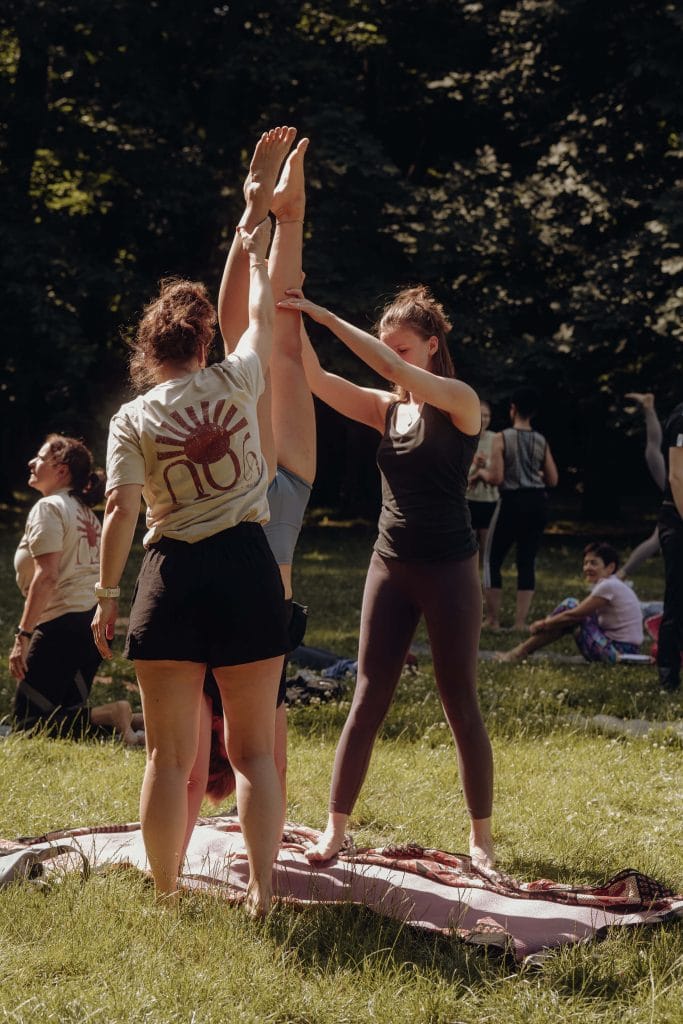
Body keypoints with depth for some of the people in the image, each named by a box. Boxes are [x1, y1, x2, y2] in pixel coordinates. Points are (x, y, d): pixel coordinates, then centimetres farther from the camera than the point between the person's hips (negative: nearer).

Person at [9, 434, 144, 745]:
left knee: (28, 722, -8)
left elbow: (46, 577, -19)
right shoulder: (86, 512, 20)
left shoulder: (49, 508, -9)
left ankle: (110, 719, -23)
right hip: (95, 620, 9)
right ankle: (130, 722, -6)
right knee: (67, 715, 14)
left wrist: (22, 636, -21)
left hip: (63, 623, -9)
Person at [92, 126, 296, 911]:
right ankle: (262, 889, -4)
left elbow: (120, 510, -7)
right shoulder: (235, 383, 3)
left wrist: (107, 596, 2)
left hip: (172, 575, -1)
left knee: (170, 754, 5)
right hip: (247, 567, 1)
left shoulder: (132, 419, 0)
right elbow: (262, 303, 18)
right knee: (253, 749, 6)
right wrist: (257, 207, 27)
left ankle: (165, 897, 6)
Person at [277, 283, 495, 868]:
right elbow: (317, 380, -2)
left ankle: (481, 835, 13)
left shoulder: (460, 402, -7)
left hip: (449, 570, -5)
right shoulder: (386, 409, 8)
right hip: (391, 567, 5)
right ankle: (336, 828, 5)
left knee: (461, 705, 3)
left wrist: (326, 317, -23)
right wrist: (290, 322, -17)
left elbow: (393, 369, -22)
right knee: (368, 700, 3)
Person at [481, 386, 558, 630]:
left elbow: (496, 477, -13)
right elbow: (552, 480, 7)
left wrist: (481, 472, 7)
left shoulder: (502, 438, -8)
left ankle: (493, 619, 6)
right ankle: (520, 621, 5)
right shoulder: (541, 442, 5)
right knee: (527, 562, 8)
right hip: (536, 503, 4)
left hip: (512, 502, -4)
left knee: (492, 559, 8)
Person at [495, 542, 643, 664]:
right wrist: (547, 621, 4)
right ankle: (523, 650, 6)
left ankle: (521, 652, -4)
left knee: (570, 606, -9)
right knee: (570, 605, 8)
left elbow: (573, 615, -13)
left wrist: (543, 624, -1)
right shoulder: (611, 585, 15)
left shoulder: (609, 587, -14)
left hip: (617, 652, -10)